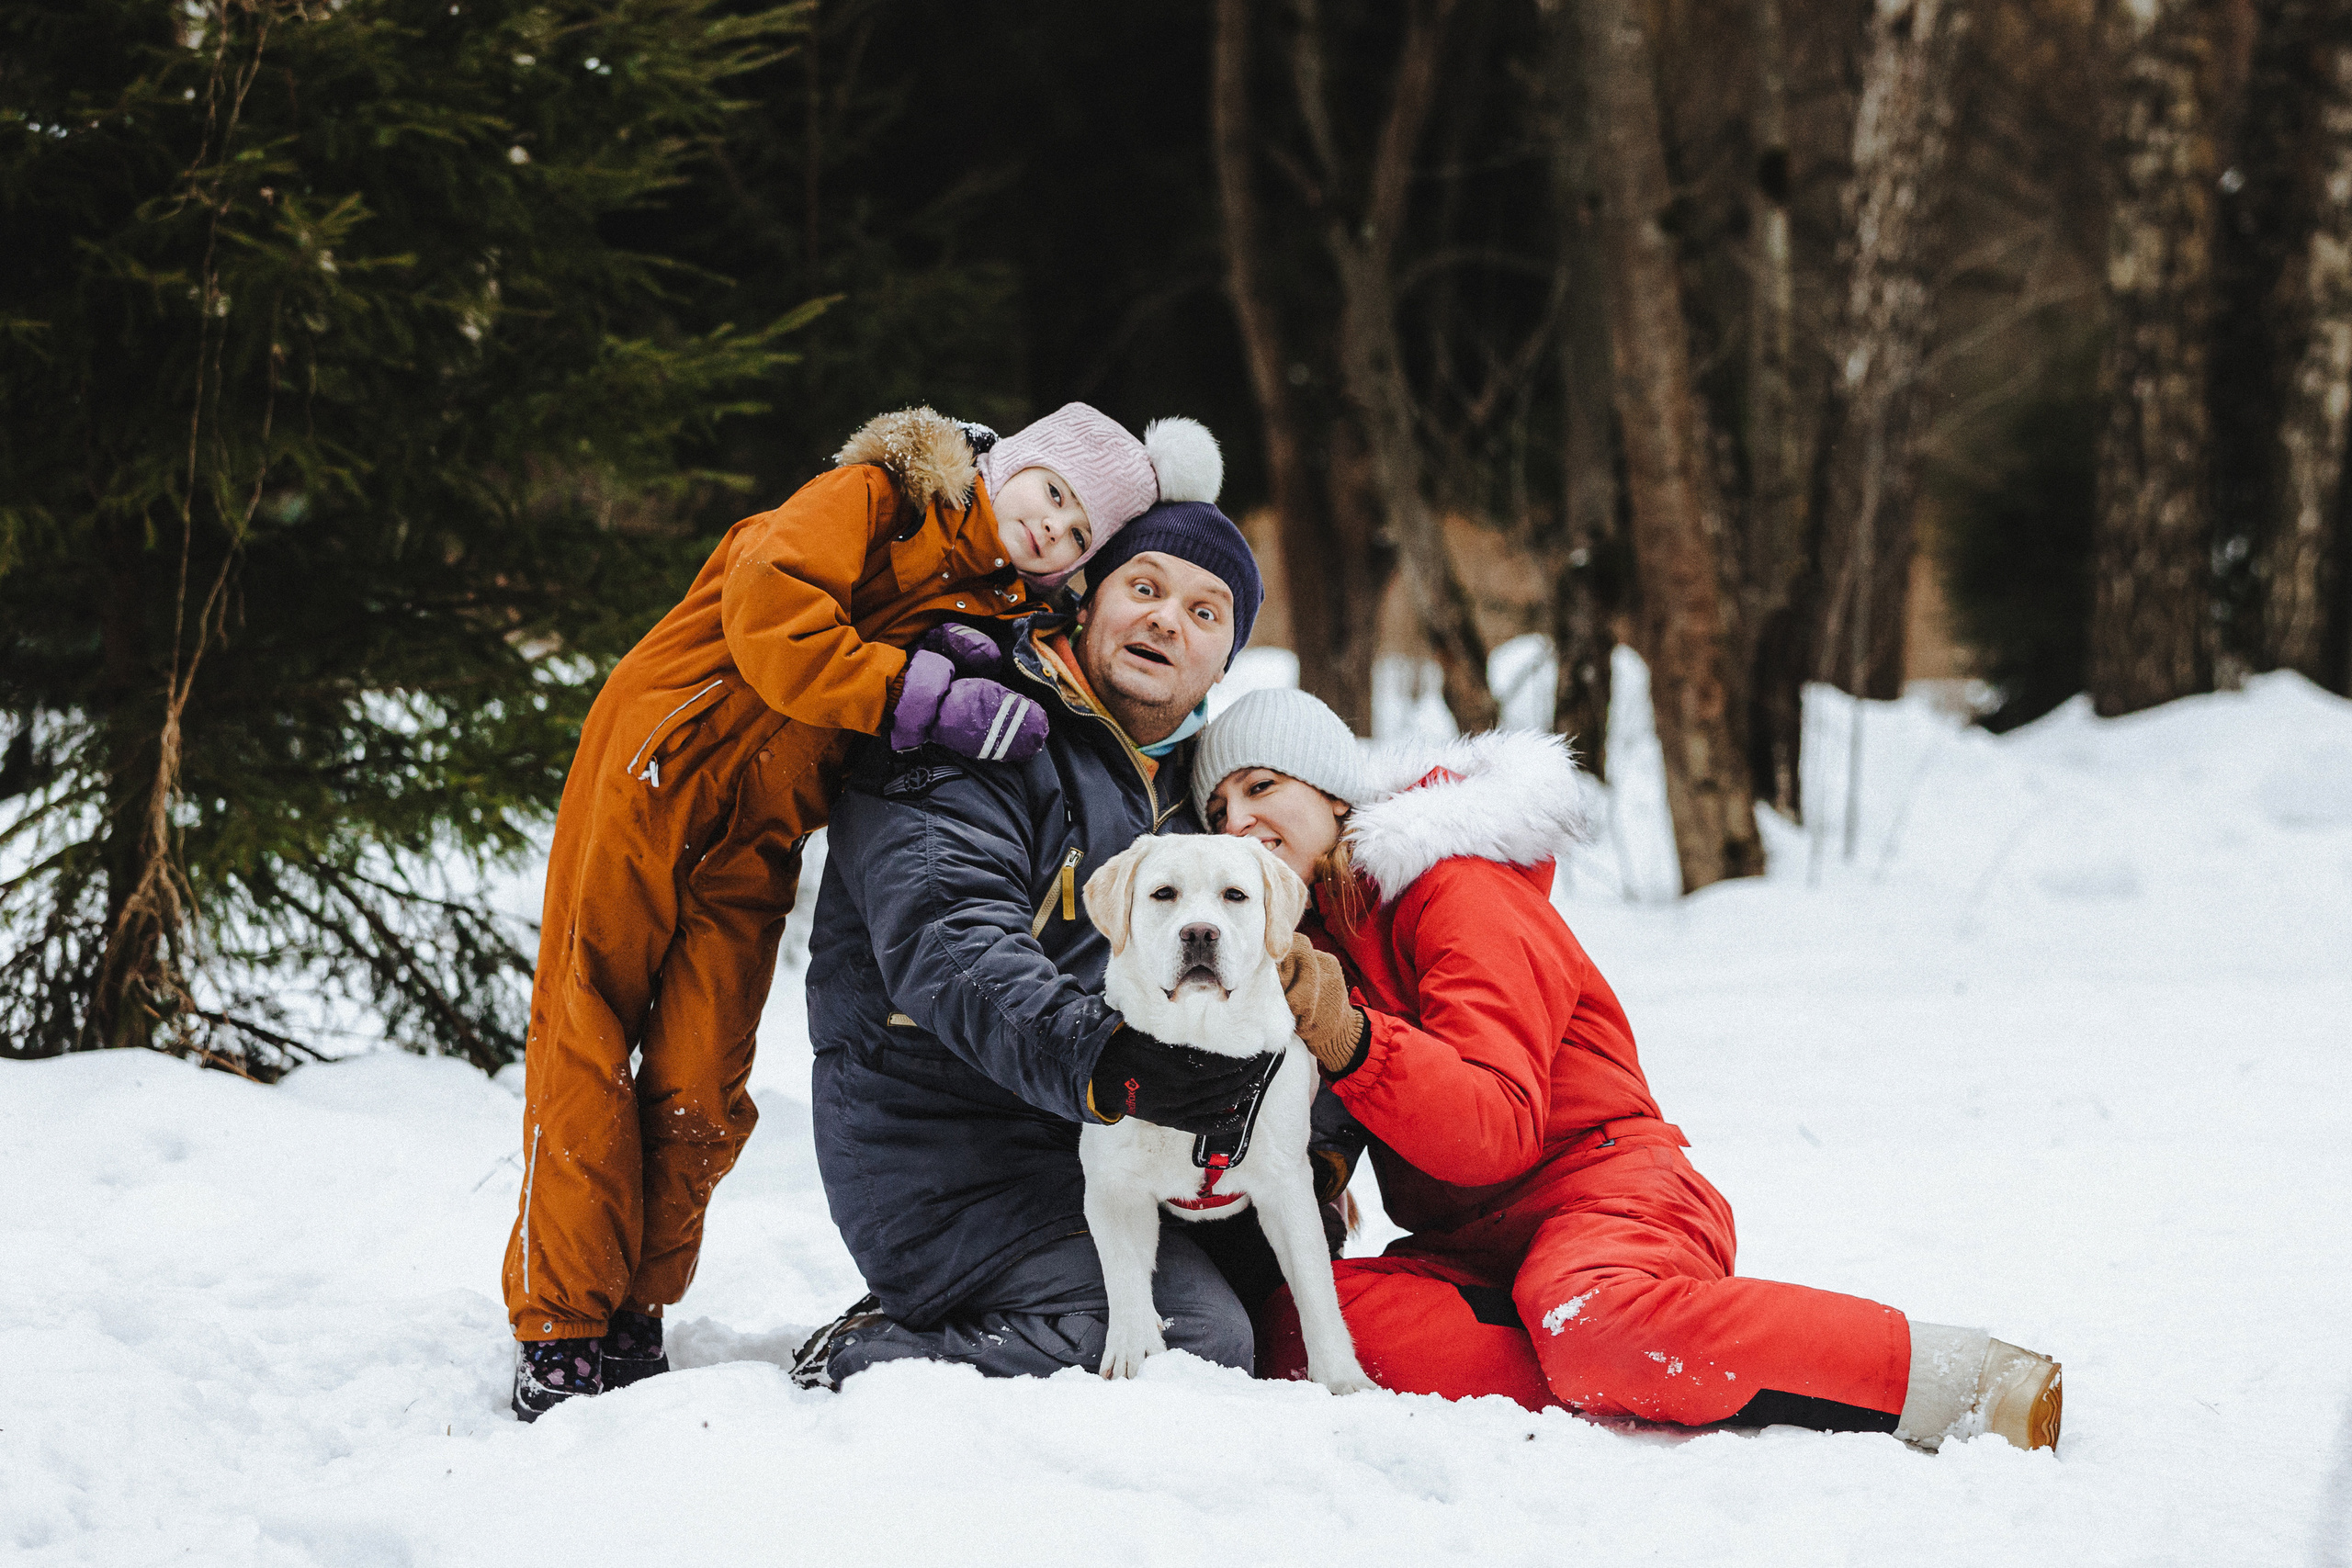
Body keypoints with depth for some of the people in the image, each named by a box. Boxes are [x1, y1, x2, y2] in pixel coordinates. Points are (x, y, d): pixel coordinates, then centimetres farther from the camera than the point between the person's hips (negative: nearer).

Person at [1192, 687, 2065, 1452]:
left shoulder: (1459, 892, -5)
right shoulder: (1307, 934, 18)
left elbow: (1499, 1126, -19)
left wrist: (1349, 1041, -33)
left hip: (1601, 1183, -6)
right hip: (1472, 1249, 6)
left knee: (1593, 1316, -43)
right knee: (1295, 1328, -26)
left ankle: (1961, 1379, -33)